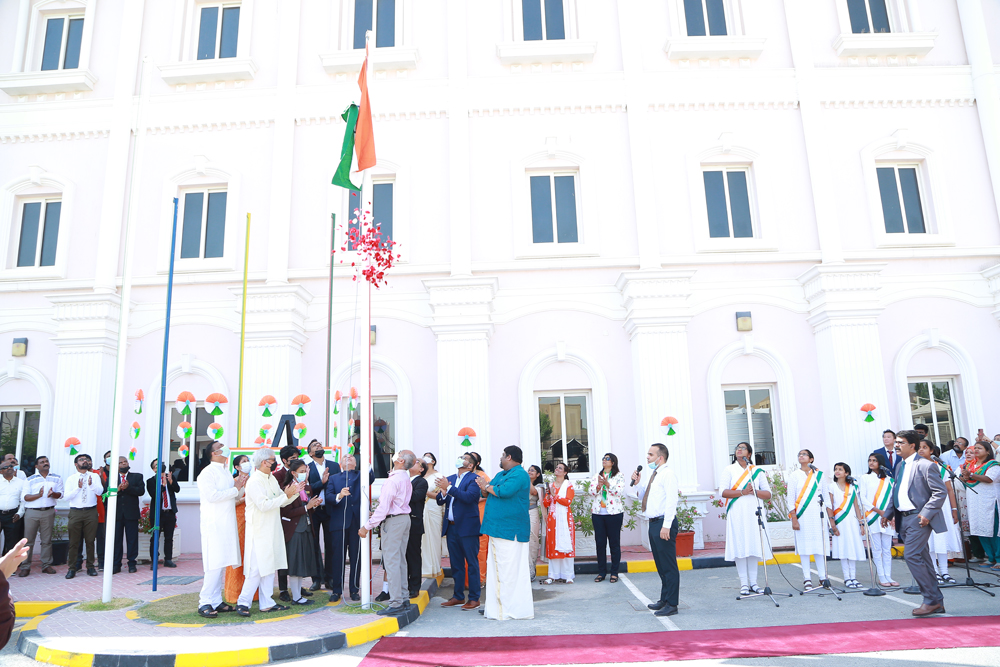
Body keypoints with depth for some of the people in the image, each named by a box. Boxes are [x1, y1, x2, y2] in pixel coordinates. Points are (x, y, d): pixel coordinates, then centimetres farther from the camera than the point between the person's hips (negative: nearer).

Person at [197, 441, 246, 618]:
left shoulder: (226, 473, 18)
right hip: (214, 525, -8)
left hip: (227, 525, 8)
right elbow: (213, 496, -19)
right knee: (214, 564, -10)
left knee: (222, 564, 9)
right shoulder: (207, 473, -8)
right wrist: (235, 490, -12)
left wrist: (242, 488, 5)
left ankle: (216, 601, 15)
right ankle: (205, 603, -4)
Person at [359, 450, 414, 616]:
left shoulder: (392, 480, -19)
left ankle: (395, 603, -2)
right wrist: (376, 514, 16)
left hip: (393, 521, -9)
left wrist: (367, 526, -17)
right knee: (400, 560, 15)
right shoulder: (406, 479, 11)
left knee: (391, 561, -5)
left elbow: (383, 507, -22)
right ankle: (403, 598, 21)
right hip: (405, 518, 9)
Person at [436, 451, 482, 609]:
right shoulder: (450, 478, 14)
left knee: (472, 563, 0)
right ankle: (458, 596, 24)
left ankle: (474, 598, 7)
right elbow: (439, 501, 11)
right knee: (456, 563, 14)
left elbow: (468, 497, -23)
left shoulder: (474, 479, -7)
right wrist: (443, 494, -11)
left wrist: (449, 488, -23)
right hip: (451, 527, 7)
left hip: (467, 527, -7)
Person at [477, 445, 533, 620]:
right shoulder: (500, 474, 20)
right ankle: (498, 607, 18)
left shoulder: (519, 474, -11)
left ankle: (512, 609, 1)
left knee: (509, 570, -6)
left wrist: (487, 487, -8)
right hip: (497, 530, 9)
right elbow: (489, 493, 16)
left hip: (510, 531, -9)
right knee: (496, 569, 11)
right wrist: (485, 488, -6)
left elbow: (504, 491, -24)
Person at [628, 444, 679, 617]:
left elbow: (671, 501, -18)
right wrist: (636, 483, 7)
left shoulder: (667, 474, -10)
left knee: (668, 565, -3)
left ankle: (671, 604, 3)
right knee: (660, 565, 17)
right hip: (653, 523, 10)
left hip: (664, 524, -10)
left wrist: (666, 525, -24)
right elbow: (639, 494, 26)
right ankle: (664, 599, 27)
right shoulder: (653, 476, 18)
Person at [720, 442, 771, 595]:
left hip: (753, 513, 2)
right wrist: (743, 492, -13)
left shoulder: (757, 470, 14)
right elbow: (723, 492, -4)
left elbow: (768, 494, 7)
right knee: (739, 547, -5)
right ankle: (744, 583, 1)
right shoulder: (729, 470, 8)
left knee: (753, 547, 1)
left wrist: (754, 491, -11)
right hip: (737, 513, -2)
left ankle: (753, 582, 8)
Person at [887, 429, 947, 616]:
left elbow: (941, 492, -13)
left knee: (911, 556, -14)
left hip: (918, 518, -8)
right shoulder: (900, 466, 15)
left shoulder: (925, 465, -10)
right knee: (922, 559, 12)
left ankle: (931, 600, -2)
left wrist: (926, 513, -19)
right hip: (903, 518, 8)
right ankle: (937, 603, 21)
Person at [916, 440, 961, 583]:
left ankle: (944, 572, 12)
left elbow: (949, 490, 7)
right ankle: (935, 573, 5)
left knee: (943, 537, 5)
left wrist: (954, 509, 2)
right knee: (929, 541, -1)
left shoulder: (940, 468, 7)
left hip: (942, 507, 2)